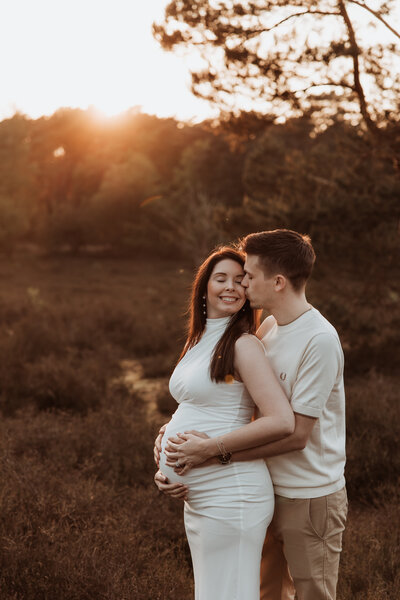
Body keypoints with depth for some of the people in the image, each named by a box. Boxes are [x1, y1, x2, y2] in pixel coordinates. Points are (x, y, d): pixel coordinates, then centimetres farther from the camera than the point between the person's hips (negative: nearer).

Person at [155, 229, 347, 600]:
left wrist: (215, 452, -22)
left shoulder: (320, 341, -22)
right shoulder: (269, 328, 3)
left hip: (310, 498, -7)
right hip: (271, 490, 8)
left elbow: (296, 434, -22)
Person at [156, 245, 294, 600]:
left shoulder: (243, 345, -14)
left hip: (230, 496, -9)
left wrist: (210, 447, -20)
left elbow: (282, 421, -24)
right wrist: (166, 434, 7)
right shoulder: (201, 341, 12)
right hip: (197, 497, 9)